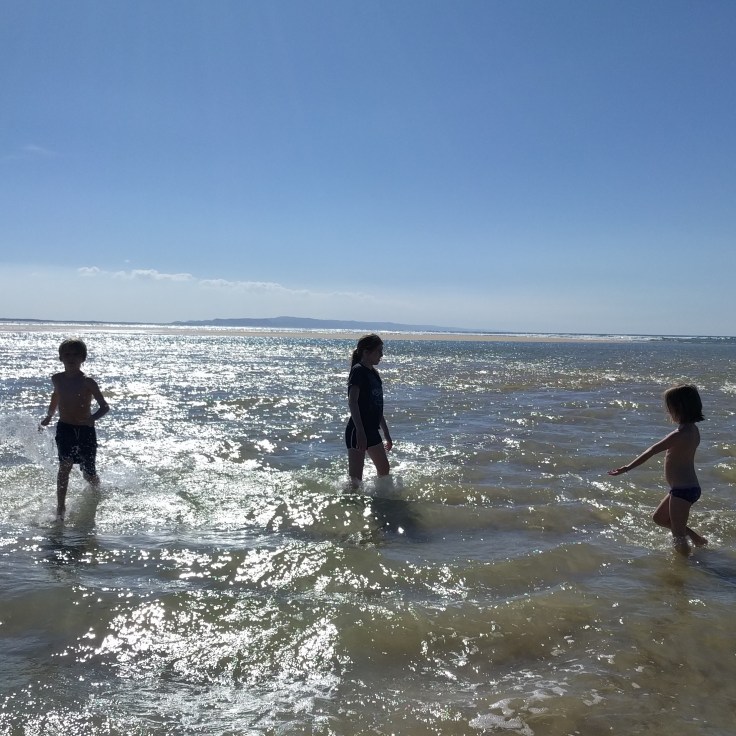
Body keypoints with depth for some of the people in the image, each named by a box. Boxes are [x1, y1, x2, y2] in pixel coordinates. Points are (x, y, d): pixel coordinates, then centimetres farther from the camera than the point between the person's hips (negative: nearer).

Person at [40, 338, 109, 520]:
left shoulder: (87, 382, -13)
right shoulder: (57, 379, 1)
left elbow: (104, 407, -16)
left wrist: (93, 418, -34)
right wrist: (49, 415, 28)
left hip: (86, 430, -2)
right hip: (64, 428, 2)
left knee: (89, 474, 7)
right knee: (65, 465, -20)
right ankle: (60, 508, -16)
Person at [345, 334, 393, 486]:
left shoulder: (373, 373, 15)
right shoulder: (358, 371, -11)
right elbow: (352, 402, -21)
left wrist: (386, 434, 24)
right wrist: (360, 431, -30)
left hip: (372, 429, 9)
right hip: (357, 431, -9)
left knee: (384, 469, 19)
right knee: (355, 477, -11)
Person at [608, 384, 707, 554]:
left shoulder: (680, 434, -24)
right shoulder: (693, 429, 4)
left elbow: (652, 451, -26)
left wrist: (627, 468, -26)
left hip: (682, 490, -10)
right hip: (690, 488, 10)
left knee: (678, 537, 3)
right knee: (658, 518, 25)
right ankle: (696, 538, 30)